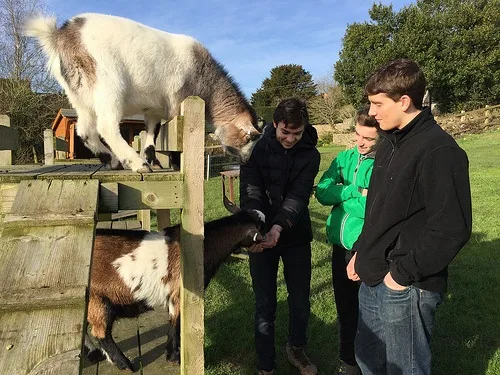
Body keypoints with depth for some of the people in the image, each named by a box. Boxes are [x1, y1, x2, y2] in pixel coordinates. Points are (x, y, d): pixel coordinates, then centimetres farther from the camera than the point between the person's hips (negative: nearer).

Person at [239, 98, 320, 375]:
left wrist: (278, 227, -33)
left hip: (296, 237, 2)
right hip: (261, 236, -2)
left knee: (301, 301, 15)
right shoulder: (256, 148, -9)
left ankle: (296, 348, 42)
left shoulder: (310, 154, -5)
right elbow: (251, 192, -18)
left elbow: (299, 195, -16)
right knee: (265, 305, 7)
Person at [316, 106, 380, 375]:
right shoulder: (345, 157, 5)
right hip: (341, 243, 6)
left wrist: (342, 197, -12)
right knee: (345, 306, 19)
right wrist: (357, 192, -15)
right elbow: (322, 192, -3)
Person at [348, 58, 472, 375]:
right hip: (373, 280, 9)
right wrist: (361, 252, 13)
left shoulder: (439, 151, -20)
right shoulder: (392, 142, 9)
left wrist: (404, 274, -18)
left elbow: (452, 229, -23)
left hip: (406, 289, -8)